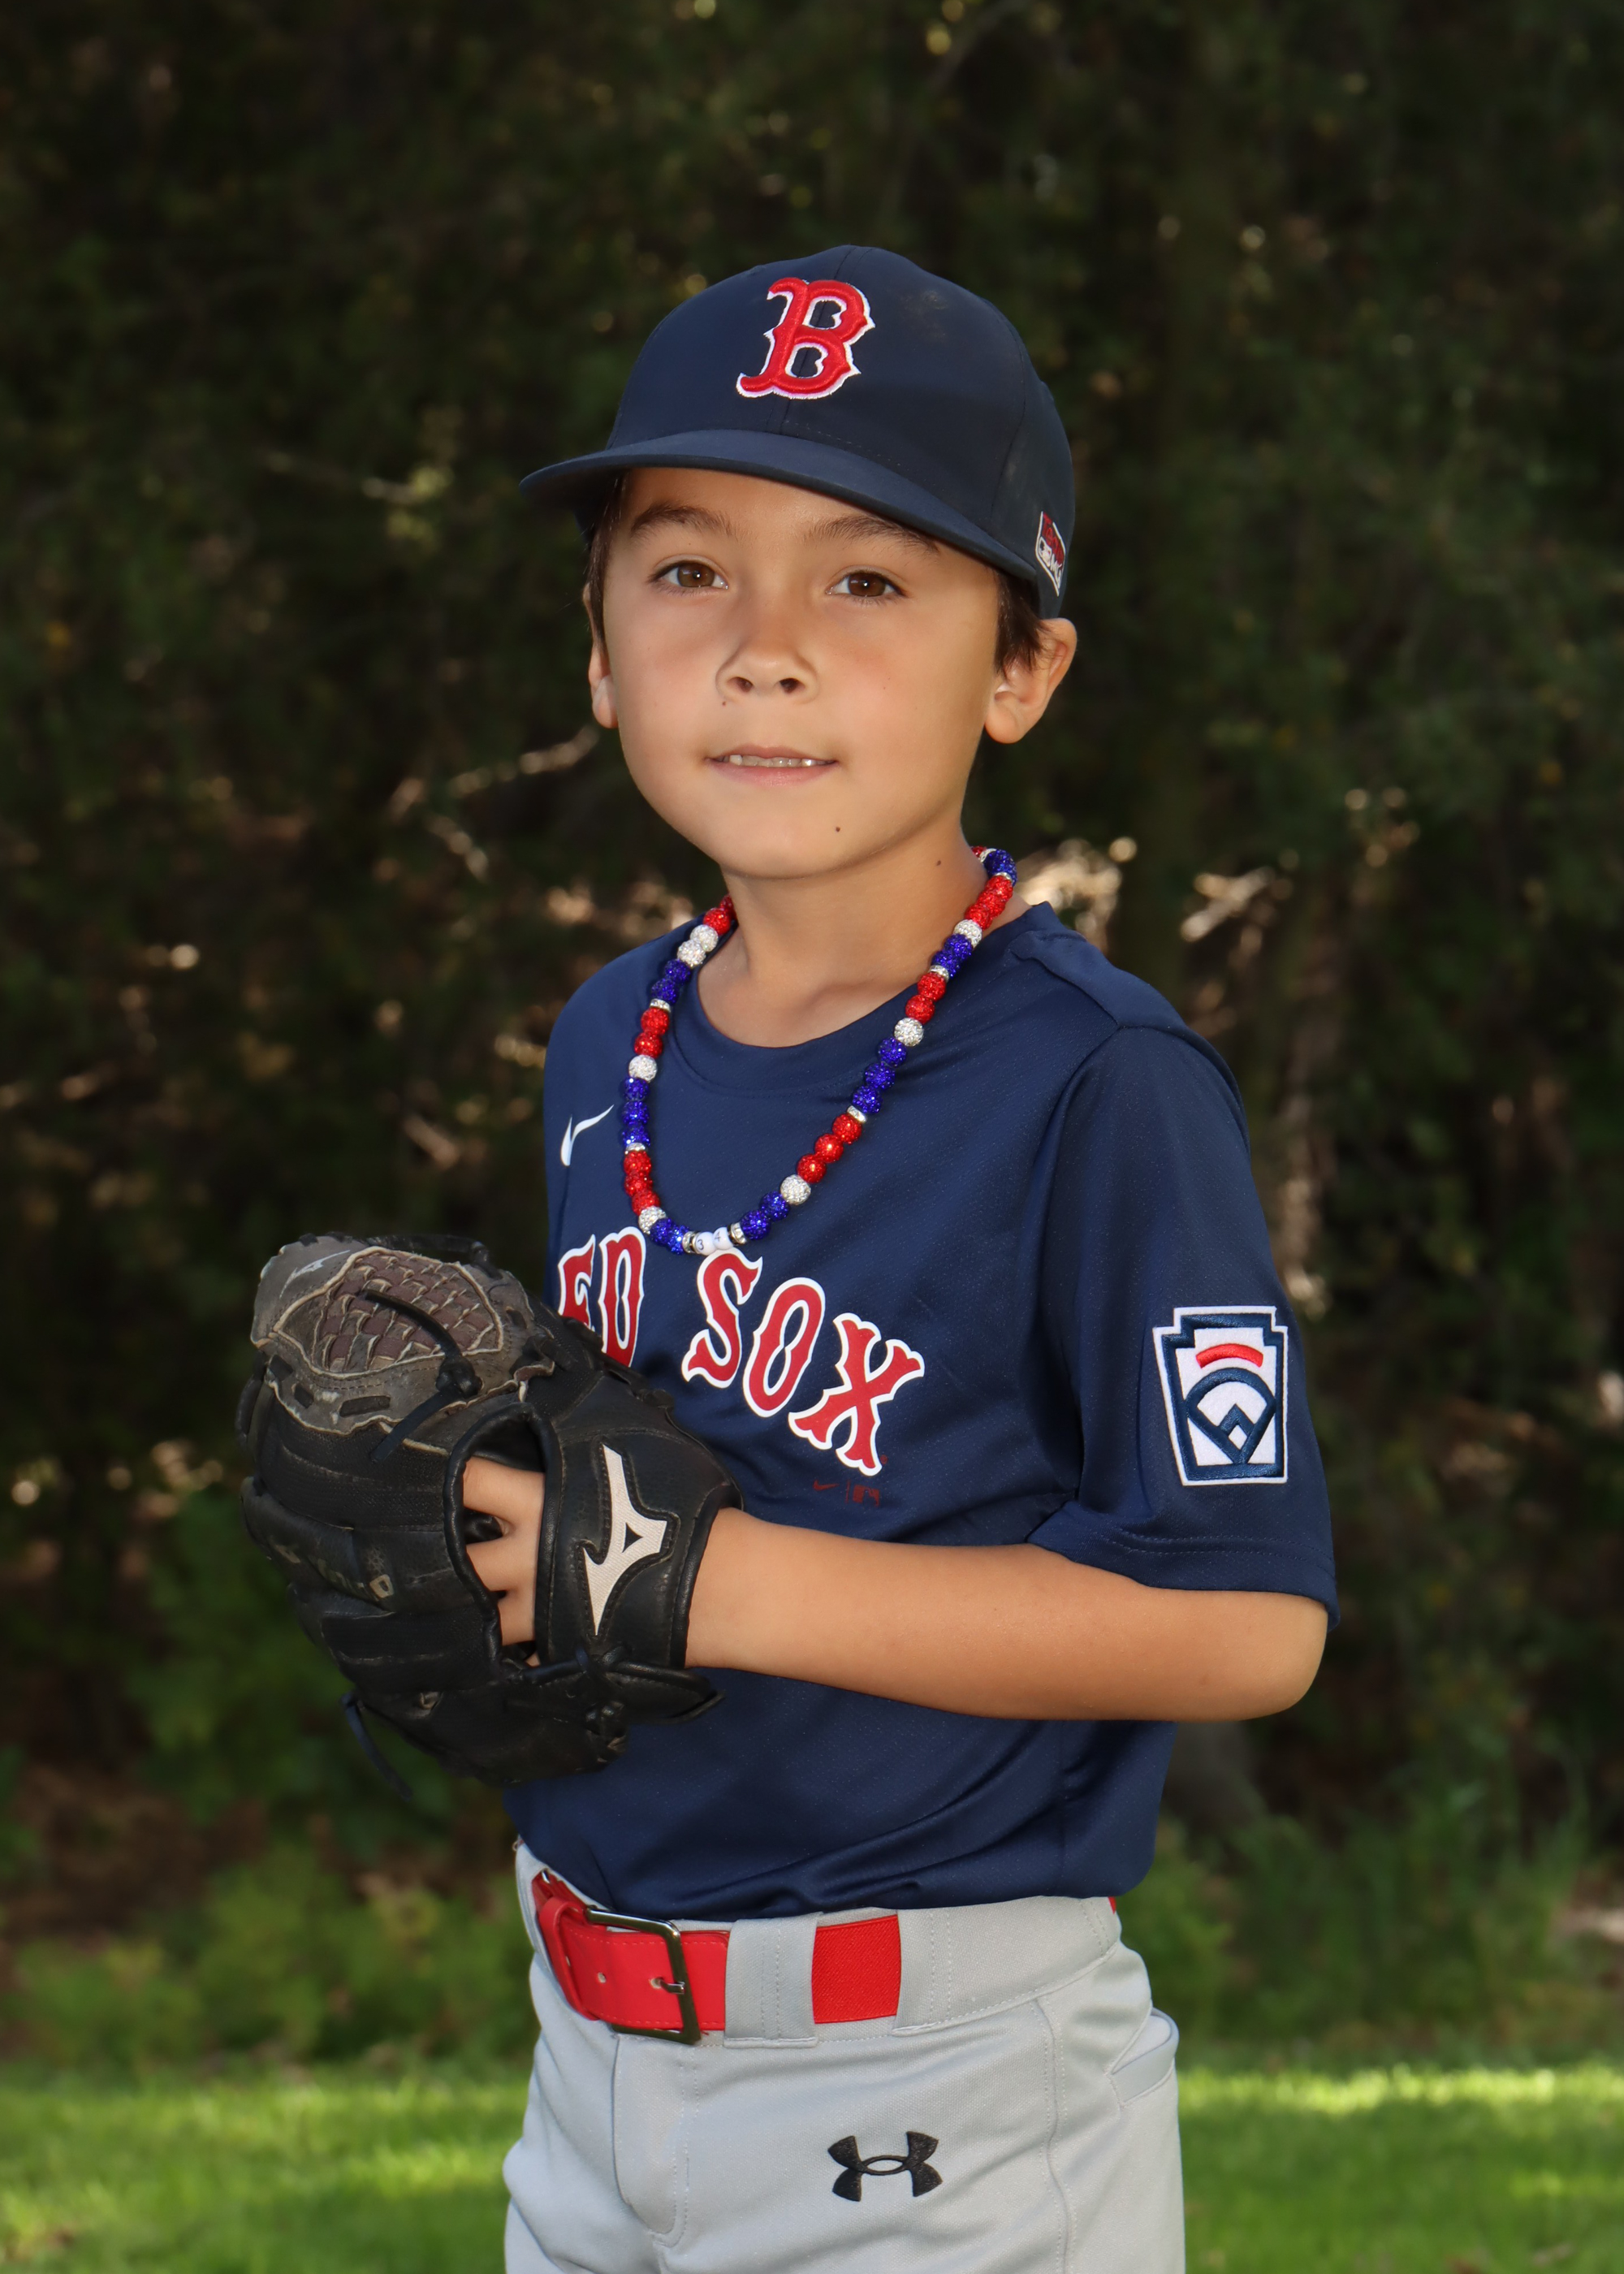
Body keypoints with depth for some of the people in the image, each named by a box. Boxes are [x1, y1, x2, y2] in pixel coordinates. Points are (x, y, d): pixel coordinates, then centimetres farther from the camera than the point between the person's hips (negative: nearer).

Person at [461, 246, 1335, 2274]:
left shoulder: (1096, 1084, -16)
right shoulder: (609, 1046, 6)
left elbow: (1245, 1620, -19)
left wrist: (723, 1582, -21)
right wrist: (443, 1508, -1)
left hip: (940, 2106, -6)